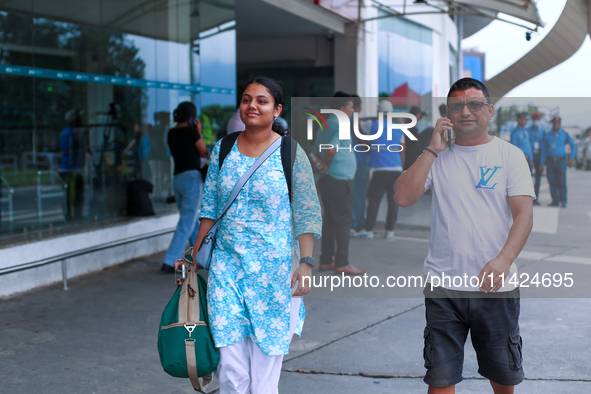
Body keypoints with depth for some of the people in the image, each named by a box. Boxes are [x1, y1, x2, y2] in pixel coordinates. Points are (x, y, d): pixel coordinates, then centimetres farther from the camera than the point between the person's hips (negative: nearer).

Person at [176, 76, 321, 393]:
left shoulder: (290, 153, -3)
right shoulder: (223, 150, 8)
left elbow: (307, 213, -4)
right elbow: (210, 207, 13)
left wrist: (306, 262, -13)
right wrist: (194, 255, 11)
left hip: (273, 270, -2)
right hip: (226, 266, 3)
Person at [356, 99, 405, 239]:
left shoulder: (373, 126, 0)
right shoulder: (399, 129, 12)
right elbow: (402, 151, 16)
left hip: (380, 170, -3)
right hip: (396, 169, 3)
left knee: (374, 199, 1)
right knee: (393, 200, 6)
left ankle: (369, 229, 2)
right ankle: (390, 230, 7)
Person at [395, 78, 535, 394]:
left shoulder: (510, 155, 4)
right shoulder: (436, 156, 7)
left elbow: (524, 214, -5)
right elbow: (403, 198, -6)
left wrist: (503, 260, -21)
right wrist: (432, 150, -9)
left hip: (496, 285, 0)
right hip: (443, 285, 0)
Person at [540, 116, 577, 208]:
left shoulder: (565, 134, 5)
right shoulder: (547, 135, 7)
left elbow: (573, 145, 11)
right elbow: (543, 150, 8)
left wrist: (571, 157, 1)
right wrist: (542, 163, 2)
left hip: (561, 161, -1)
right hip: (550, 161, 1)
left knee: (562, 182, -6)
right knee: (552, 182, 0)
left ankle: (563, 201, -1)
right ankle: (555, 201, 6)